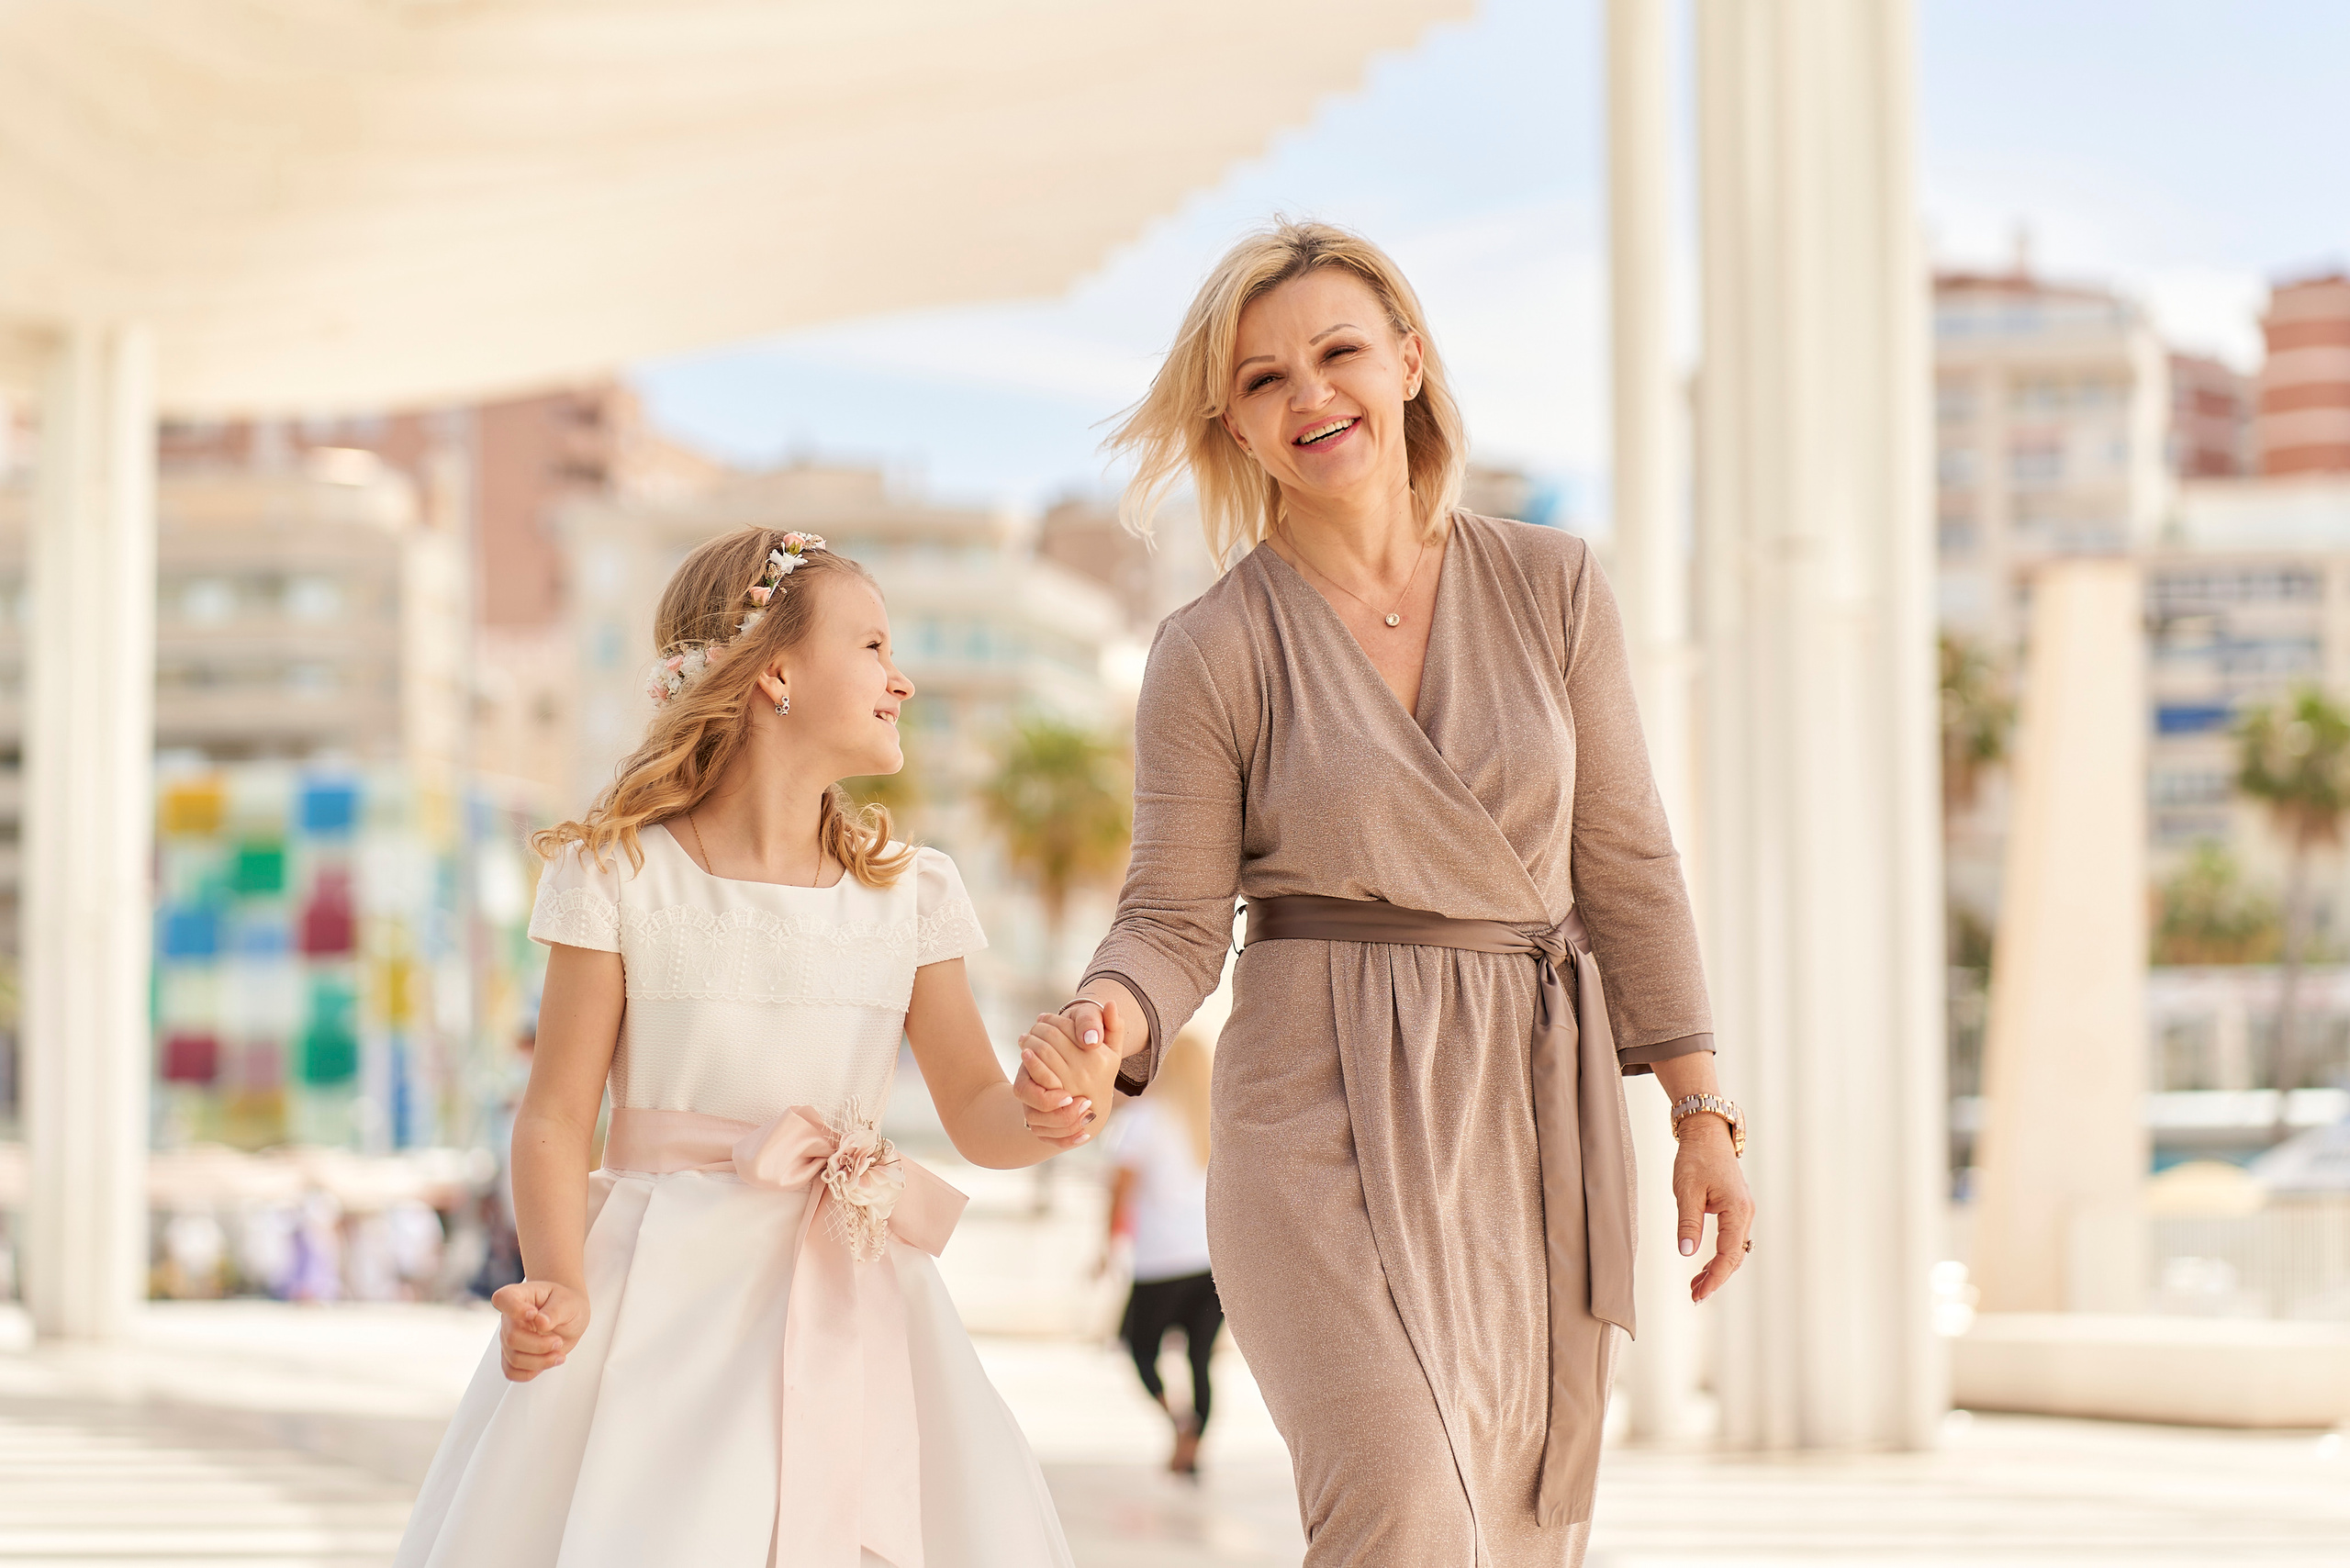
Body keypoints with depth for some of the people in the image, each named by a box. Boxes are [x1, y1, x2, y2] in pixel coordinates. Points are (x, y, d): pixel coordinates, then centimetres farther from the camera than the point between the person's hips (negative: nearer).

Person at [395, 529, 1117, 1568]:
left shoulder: (909, 892, 8)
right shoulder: (623, 877, -4)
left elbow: (976, 1116, 6)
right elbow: (555, 1118, -6)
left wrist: (1049, 1118, -18)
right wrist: (560, 1288, -22)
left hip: (847, 1310, 4)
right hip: (661, 1303, -3)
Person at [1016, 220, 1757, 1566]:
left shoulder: (1551, 587, 5)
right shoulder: (1214, 652, -2)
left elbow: (1624, 863, 9)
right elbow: (1176, 922, 0)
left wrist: (1706, 1116, 7)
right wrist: (1106, 1024, -23)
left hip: (1543, 1108, 4)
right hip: (1334, 1115, -3)